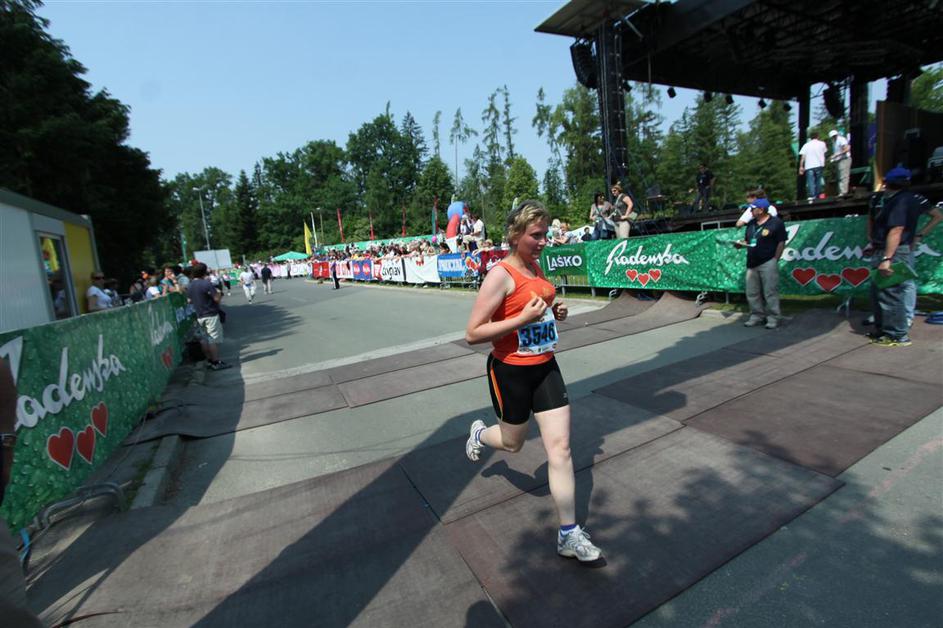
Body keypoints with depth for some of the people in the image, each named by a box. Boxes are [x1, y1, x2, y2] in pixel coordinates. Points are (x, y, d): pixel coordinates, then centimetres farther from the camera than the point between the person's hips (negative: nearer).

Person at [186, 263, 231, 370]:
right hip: (211, 315, -7)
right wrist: (219, 292, 1)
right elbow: (217, 299, -18)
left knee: (204, 340, 12)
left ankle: (210, 361, 19)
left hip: (199, 316, 8)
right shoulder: (206, 283, -16)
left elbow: (190, 300, 16)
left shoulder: (190, 286, 7)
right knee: (213, 339, -4)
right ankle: (216, 362, -3)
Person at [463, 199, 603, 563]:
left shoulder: (535, 266, 5)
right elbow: (473, 333, -21)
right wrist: (523, 318, -28)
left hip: (545, 366, 6)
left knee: (560, 448, 4)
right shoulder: (501, 274, -18)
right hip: (510, 370, -6)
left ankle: (569, 535, 17)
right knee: (513, 442, 16)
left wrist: (553, 312, 2)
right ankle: (479, 433, 52)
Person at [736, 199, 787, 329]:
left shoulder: (776, 223, -6)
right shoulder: (751, 224, 14)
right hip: (752, 264, 7)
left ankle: (773, 318, 4)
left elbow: (781, 242, -7)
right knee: (752, 293, 9)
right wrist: (741, 244, -1)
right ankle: (757, 316, 20)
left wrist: (775, 260, -11)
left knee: (770, 292, -4)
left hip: (768, 263, -7)